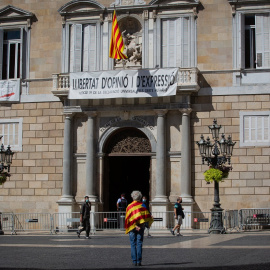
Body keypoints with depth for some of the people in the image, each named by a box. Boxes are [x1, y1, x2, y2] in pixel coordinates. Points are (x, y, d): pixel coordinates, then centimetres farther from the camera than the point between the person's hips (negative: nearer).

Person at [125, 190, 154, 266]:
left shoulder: (129, 206, -1)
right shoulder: (142, 205, 1)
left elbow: (129, 218, -10)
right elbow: (147, 215, -6)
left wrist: (135, 226, -13)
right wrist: (143, 225, -1)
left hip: (132, 227, -1)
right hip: (141, 226, 1)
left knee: (133, 244, 4)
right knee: (139, 244, 3)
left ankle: (134, 261, 0)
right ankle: (139, 261, -1)